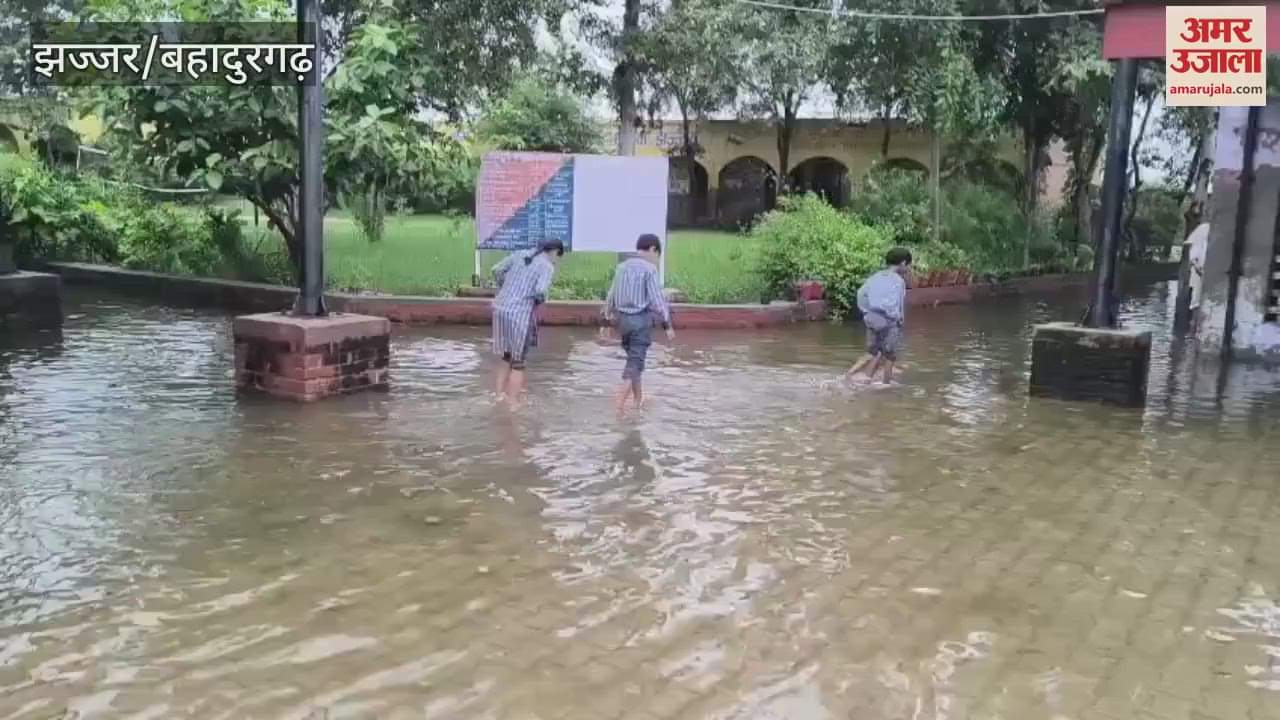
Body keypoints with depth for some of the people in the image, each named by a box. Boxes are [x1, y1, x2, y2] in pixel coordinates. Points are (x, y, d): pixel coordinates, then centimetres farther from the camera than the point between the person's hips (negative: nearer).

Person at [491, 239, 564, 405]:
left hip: (500, 309, 7)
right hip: (519, 314, -7)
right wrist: (541, 300, 2)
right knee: (518, 363, 6)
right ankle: (513, 405, 8)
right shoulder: (548, 267, -5)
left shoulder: (519, 255, 13)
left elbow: (497, 270, 14)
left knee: (507, 359, 21)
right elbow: (540, 291, -20)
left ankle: (500, 397, 24)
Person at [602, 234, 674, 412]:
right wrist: (667, 325, -10)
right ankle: (621, 403, -10)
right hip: (641, 319, -7)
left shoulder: (622, 266, 8)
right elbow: (657, 298, -15)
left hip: (623, 318, 7)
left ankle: (638, 399, 29)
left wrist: (608, 318, 27)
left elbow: (612, 295, 15)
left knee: (634, 357, 20)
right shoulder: (649, 268, -11)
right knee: (635, 360, -3)